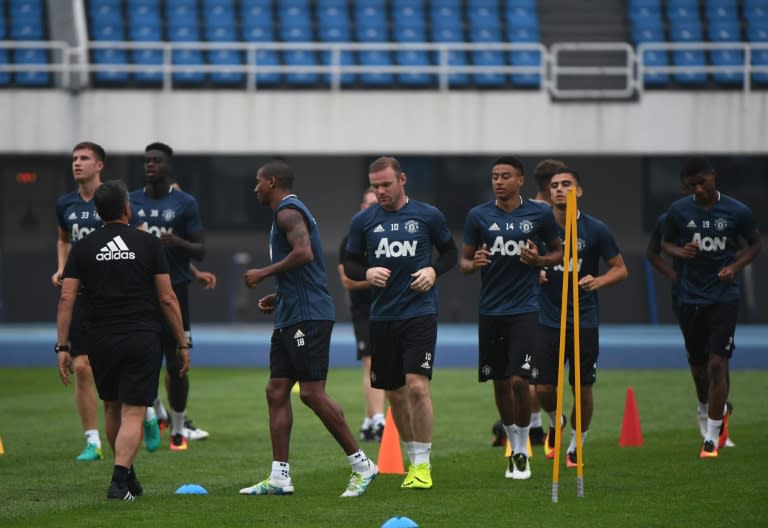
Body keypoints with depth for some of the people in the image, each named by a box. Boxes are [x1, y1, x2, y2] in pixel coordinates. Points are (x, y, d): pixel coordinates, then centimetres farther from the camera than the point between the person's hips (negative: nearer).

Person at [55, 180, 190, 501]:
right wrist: (182, 344, 6)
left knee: (112, 409, 21)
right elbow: (167, 298, -1)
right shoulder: (148, 244, 0)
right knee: (133, 413, -3)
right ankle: (120, 481, -18)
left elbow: (67, 299, -2)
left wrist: (62, 348, 1)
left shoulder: (83, 248, 4)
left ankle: (127, 476, 32)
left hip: (101, 342, 2)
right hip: (143, 340, -2)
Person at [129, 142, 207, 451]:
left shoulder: (185, 204, 0)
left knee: (176, 365, -2)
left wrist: (177, 242, -20)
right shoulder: (131, 202, 8)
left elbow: (200, 251, 0)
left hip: (174, 289, -3)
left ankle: (178, 430, 10)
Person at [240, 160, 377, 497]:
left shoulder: (288, 211, -10)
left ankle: (361, 465, -4)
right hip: (291, 316, 11)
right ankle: (279, 476, 5)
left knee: (312, 393, -10)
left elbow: (304, 254, -27)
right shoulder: (290, 212, 22)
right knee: (276, 391, 6)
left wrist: (264, 273, -16)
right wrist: (278, 298, 21)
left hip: (307, 316, -11)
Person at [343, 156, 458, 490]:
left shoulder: (428, 216, 1)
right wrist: (366, 273, -10)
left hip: (420, 313, -3)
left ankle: (423, 464, -7)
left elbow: (450, 252, 12)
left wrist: (434, 270, -8)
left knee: (417, 386, -15)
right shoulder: (363, 221, 5)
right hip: (382, 316, 3)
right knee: (394, 393, 9)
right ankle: (412, 459, 24)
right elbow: (350, 264, 11)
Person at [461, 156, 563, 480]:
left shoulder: (540, 214, 0)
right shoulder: (478, 216, 3)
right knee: (500, 383, 8)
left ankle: (523, 452, 1)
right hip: (490, 311, 3)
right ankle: (513, 446, 25)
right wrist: (474, 263, -15)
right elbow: (464, 261, 8)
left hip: (525, 310, -3)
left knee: (519, 380, -12)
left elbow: (558, 252, 11)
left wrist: (538, 260, -10)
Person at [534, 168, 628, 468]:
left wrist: (597, 281, -16)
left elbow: (620, 269, 3)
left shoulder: (595, 230, -4)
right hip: (548, 321, 1)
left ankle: (575, 446, 21)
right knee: (543, 389, -3)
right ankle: (555, 422, 30)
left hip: (584, 322, -1)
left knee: (583, 390, 2)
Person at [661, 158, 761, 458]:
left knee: (717, 363, -12)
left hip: (724, 295, -3)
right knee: (698, 363, 11)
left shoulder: (737, 212, -5)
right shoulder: (678, 211, -1)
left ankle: (712, 438, -7)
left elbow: (755, 244, 9)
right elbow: (665, 243, 13)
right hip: (690, 296, 3)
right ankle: (720, 410, 42)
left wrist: (736, 266, -8)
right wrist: (681, 252, -10)